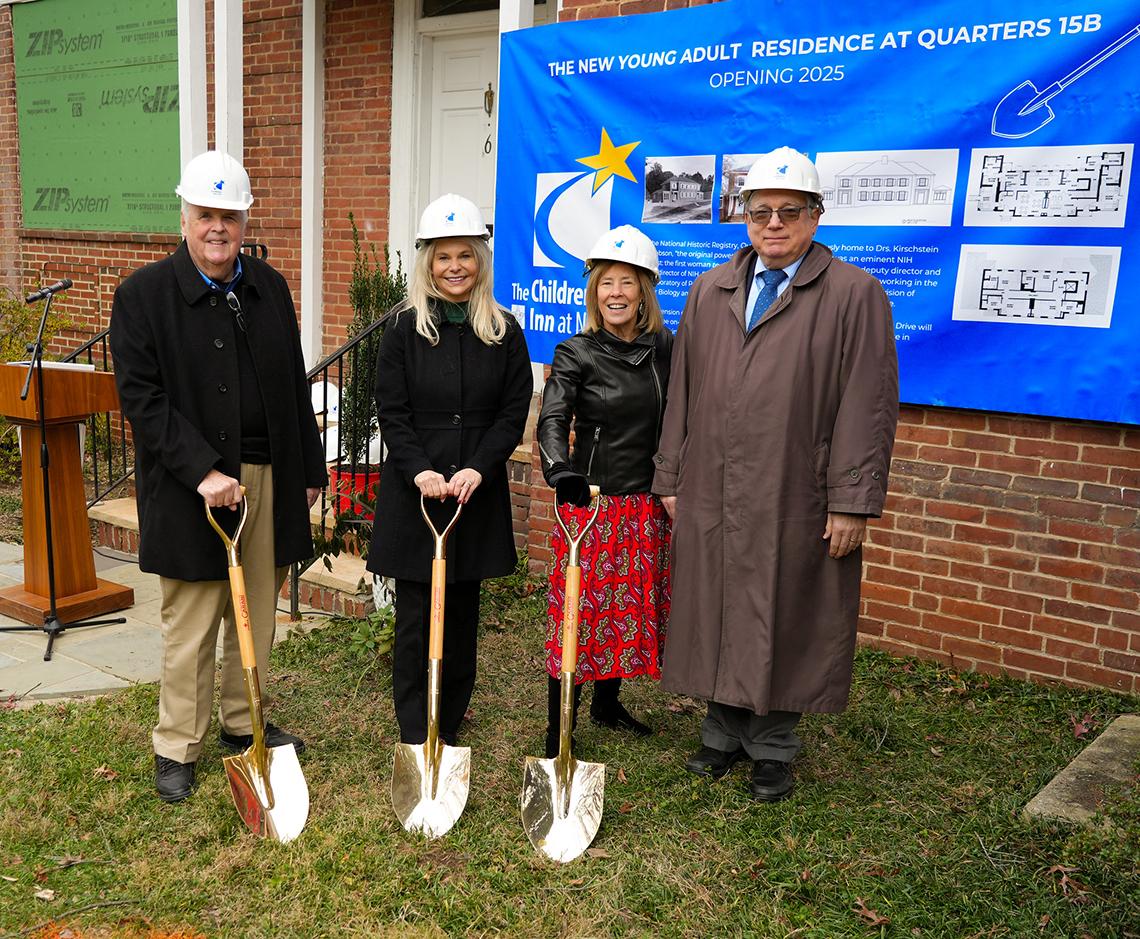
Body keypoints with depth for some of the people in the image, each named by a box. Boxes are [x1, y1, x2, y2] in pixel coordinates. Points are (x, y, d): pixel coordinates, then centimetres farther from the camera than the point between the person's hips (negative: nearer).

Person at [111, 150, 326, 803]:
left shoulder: (270, 288, 9)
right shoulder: (144, 294, -5)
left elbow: (295, 387, 13)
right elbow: (141, 396, -11)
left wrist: (309, 472, 12)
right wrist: (203, 471, -19)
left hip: (270, 479, 4)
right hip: (192, 487, -4)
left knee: (258, 615, 13)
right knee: (190, 626, 5)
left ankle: (244, 723, 31)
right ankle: (177, 749, 21)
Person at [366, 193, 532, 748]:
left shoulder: (504, 333, 4)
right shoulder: (405, 329, 0)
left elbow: (514, 412, 1)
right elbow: (392, 413, -3)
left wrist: (477, 469, -13)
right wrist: (420, 472, -17)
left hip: (479, 492, 2)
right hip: (414, 491, -1)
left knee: (462, 614, 10)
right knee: (415, 615, 1)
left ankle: (449, 731, 23)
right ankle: (415, 740, 11)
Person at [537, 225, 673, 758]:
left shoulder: (664, 348, 6)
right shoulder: (576, 354, -7)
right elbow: (552, 420, -20)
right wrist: (561, 471, -38)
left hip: (647, 506, 5)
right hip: (590, 500, -5)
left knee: (632, 608, 14)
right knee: (578, 613, -2)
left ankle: (607, 704, 34)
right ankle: (558, 731, 9)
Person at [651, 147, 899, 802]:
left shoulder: (856, 295, -2)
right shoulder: (710, 291, 13)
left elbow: (868, 407, -7)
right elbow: (683, 391, 14)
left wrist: (853, 503, -11)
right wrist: (672, 477, 10)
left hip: (795, 503, -4)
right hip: (711, 497, 4)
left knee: (783, 626, 6)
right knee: (716, 619, 13)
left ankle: (772, 751, 24)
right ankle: (725, 735, 31)